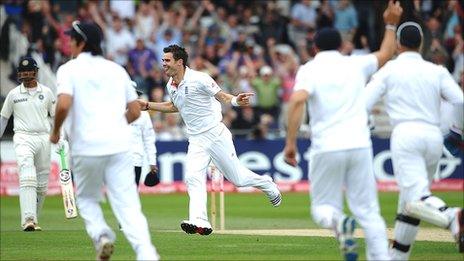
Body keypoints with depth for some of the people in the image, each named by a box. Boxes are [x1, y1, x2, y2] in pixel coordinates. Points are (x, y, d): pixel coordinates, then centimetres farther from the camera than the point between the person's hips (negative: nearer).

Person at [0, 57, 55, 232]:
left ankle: (33, 219, 16)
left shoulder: (46, 92, 8)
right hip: (23, 138, -2)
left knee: (42, 184, 3)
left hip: (43, 138, 2)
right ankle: (28, 219, -30)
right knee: (27, 178, -21)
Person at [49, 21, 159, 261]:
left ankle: (101, 234, -6)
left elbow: (63, 105, -15)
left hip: (86, 147, -2)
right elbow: (135, 111, 14)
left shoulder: (69, 69, 1)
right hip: (119, 145, 3)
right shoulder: (117, 69, 14)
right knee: (127, 204, -2)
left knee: (86, 198, 20)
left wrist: (55, 131, 2)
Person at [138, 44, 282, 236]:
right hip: (196, 140, 6)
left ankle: (266, 184, 34)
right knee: (193, 178, -15)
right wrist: (148, 105, 19)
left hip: (216, 135, -6)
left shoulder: (198, 79, -16)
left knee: (237, 178, 3)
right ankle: (200, 222, -21)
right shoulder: (171, 86, 7)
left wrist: (235, 100, -35)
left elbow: (222, 96, -14)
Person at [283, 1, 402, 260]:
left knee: (323, 207, 10)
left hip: (326, 149, -2)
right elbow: (385, 55, 31)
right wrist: (390, 25, 43)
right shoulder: (356, 64, 11)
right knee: (368, 210, 7)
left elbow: (298, 100, -16)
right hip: (360, 146, 2)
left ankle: (339, 222, -24)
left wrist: (291, 142, -16)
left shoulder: (309, 69, 2)